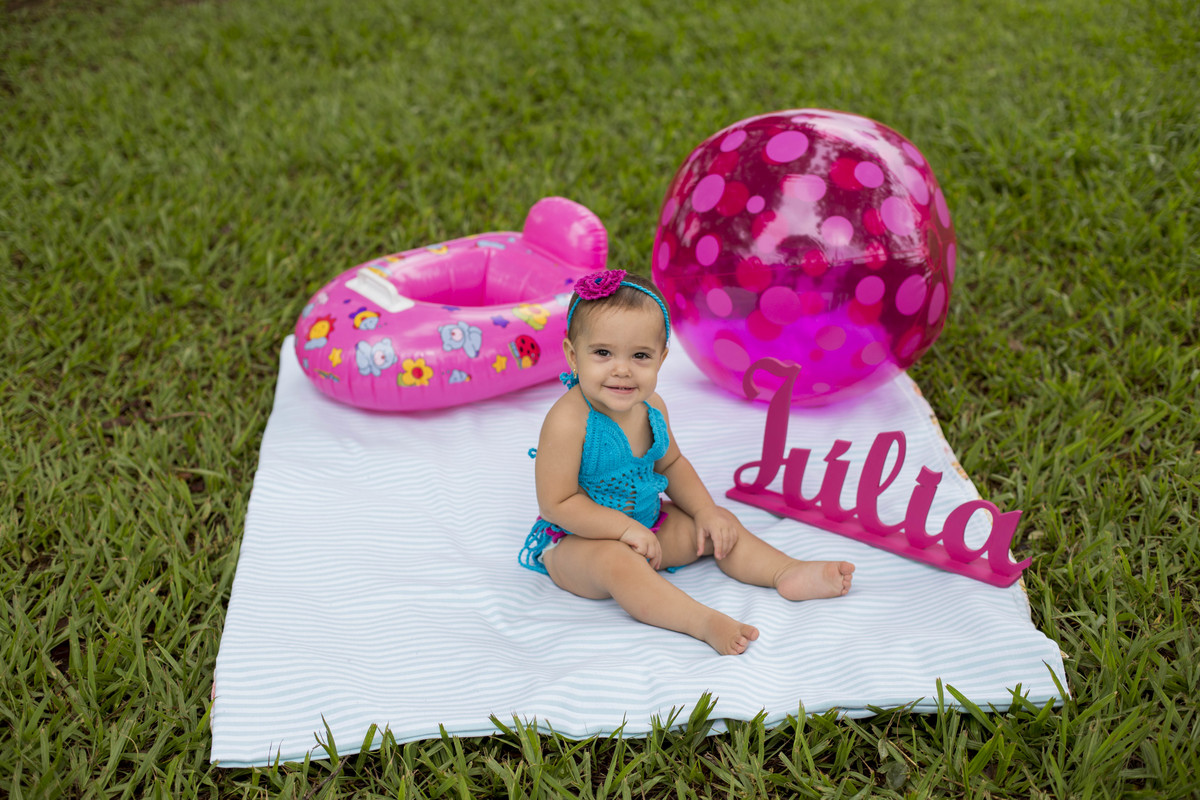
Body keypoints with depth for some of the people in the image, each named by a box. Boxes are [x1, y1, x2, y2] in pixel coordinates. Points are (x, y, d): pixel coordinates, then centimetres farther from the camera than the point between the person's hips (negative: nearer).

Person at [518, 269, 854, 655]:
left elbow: (671, 464, 14)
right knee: (617, 562, -37)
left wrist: (705, 511, 0)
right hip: (580, 539, -8)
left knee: (720, 528, 4)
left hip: (646, 527, 8)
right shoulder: (568, 421, -28)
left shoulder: (652, 407, -4)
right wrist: (626, 528, -27)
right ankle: (704, 622, -47)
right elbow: (557, 504, -25)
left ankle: (789, 573, -2)